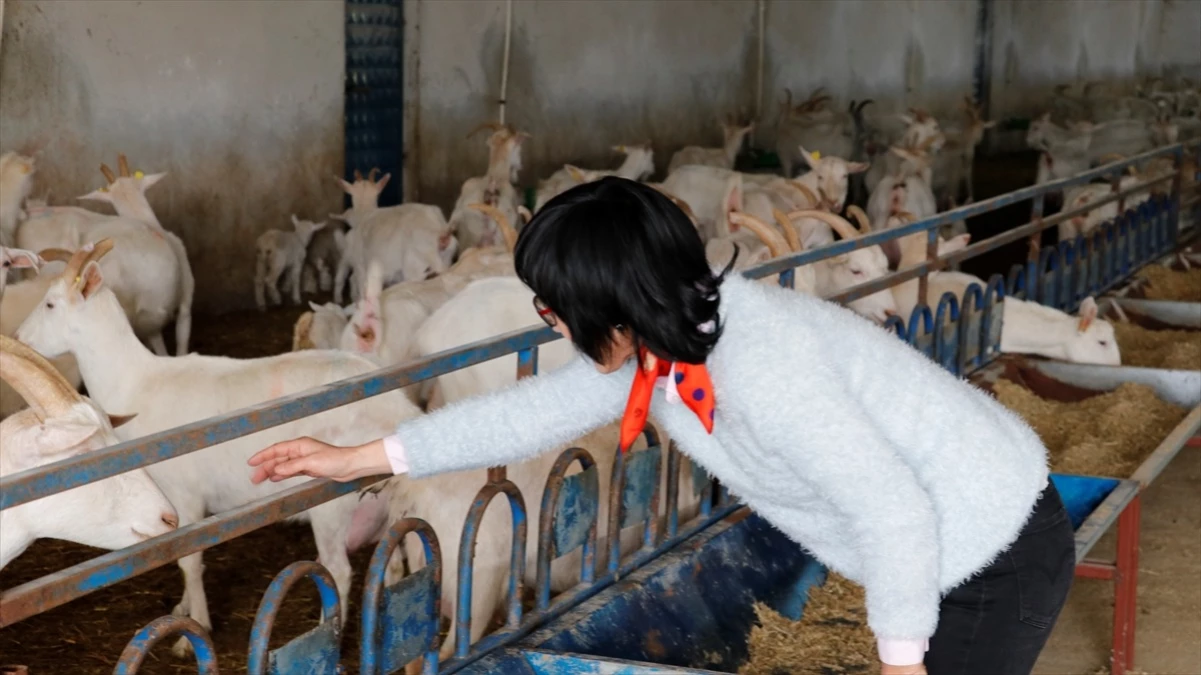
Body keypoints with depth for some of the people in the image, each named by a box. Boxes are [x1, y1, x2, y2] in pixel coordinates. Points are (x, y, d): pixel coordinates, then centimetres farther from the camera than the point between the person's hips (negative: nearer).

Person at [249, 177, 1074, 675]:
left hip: (996, 559, -9)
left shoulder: (763, 373, -33)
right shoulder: (664, 341, -5)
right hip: (938, 545, 9)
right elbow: (538, 408, 5)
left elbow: (894, 512, -29)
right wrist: (362, 458, 8)